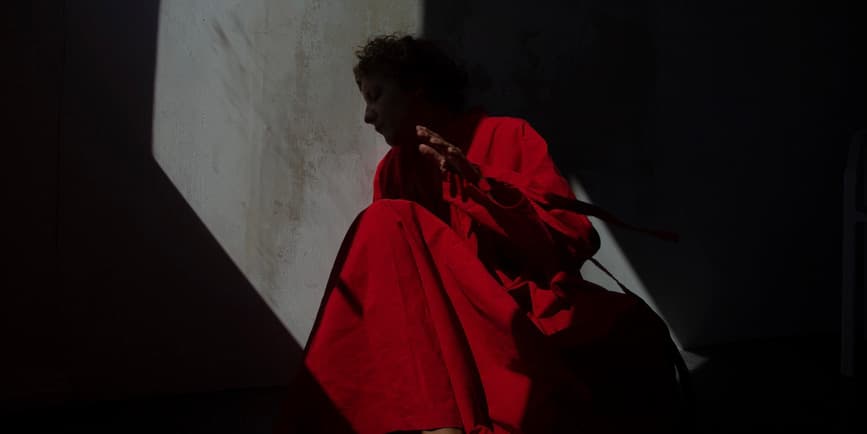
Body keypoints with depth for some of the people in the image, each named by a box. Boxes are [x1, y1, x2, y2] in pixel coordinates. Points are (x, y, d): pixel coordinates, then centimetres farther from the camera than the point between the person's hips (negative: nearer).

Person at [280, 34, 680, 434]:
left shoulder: (508, 136, 4)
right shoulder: (393, 170, 14)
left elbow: (576, 240, -6)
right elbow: (391, 269, 10)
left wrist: (481, 185, -16)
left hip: (532, 307, -2)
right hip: (453, 317, 3)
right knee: (385, 223, -22)